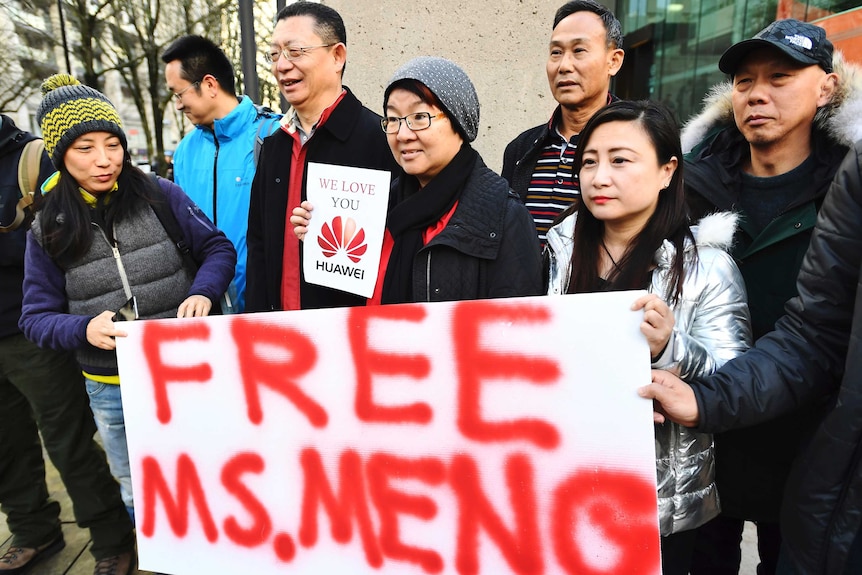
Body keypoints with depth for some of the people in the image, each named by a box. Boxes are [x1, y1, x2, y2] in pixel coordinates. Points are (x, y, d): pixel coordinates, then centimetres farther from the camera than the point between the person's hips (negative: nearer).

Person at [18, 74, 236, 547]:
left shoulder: (159, 195, -7)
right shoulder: (48, 230, -2)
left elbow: (218, 248, -2)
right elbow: (36, 317, 0)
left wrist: (203, 293, -21)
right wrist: (83, 329, -20)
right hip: (111, 390, 2)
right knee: (139, 495, 22)